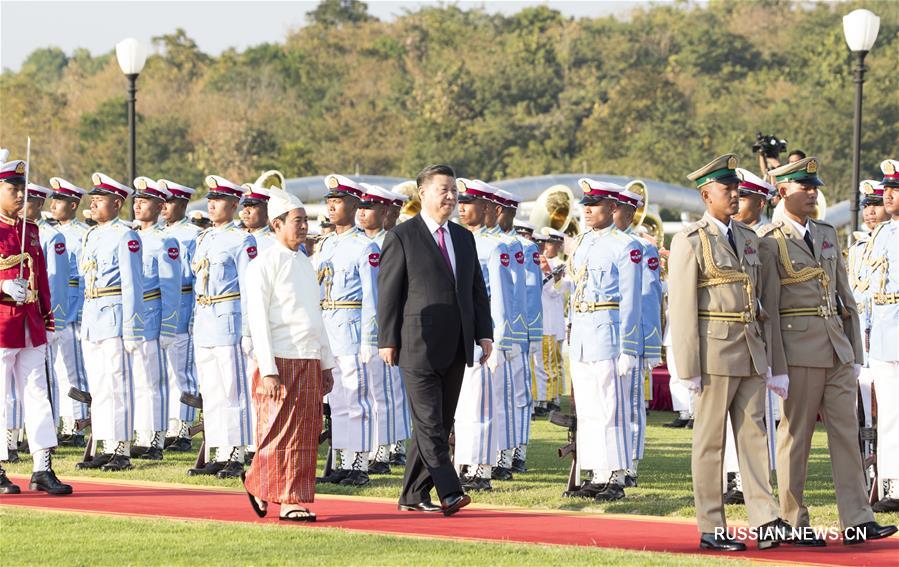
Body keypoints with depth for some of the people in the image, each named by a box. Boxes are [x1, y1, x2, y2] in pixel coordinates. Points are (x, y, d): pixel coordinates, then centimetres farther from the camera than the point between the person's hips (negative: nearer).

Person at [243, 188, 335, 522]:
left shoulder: (305, 264, 16)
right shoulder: (263, 265, -7)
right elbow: (257, 320, -11)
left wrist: (326, 364, 18)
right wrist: (268, 370, -17)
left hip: (309, 361, 7)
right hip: (279, 360, -7)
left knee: (306, 436, 5)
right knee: (278, 433, -5)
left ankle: (296, 501, 12)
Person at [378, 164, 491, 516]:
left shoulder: (464, 238, 15)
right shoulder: (401, 237, -3)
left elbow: (477, 289, 17)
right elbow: (388, 292, -5)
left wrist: (484, 333, 7)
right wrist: (387, 341, -9)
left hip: (456, 349, 6)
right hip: (419, 347, -6)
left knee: (439, 424, 8)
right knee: (429, 423, -10)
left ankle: (414, 495, 15)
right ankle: (449, 493, -15)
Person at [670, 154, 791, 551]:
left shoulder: (748, 239, 14)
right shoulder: (690, 242, -6)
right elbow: (682, 308, -9)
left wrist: (766, 359, 15)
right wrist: (689, 367, -14)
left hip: (751, 351, 6)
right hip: (715, 350, -6)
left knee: (753, 434, 4)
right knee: (710, 440, 0)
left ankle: (765, 522, 1)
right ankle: (711, 530, 4)